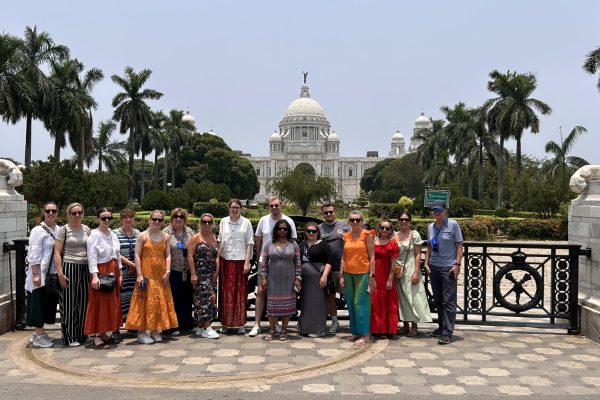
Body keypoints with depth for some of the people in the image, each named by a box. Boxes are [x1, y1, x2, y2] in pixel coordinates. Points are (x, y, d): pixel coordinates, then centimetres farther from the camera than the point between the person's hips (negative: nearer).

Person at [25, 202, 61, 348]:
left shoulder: (59, 230, 8)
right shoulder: (38, 231, -10)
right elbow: (34, 255, -13)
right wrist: (36, 274, -18)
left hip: (53, 274, 7)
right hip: (40, 273, -7)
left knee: (49, 302, 12)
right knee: (39, 303, 0)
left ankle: (39, 333, 24)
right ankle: (39, 336, 8)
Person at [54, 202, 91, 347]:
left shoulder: (87, 229, 11)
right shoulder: (64, 230, -2)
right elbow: (57, 253, -6)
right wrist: (60, 273, -13)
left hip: (84, 268, 5)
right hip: (69, 268, -4)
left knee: (83, 302, 8)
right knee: (69, 304, 1)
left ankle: (81, 335, 21)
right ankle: (69, 337, 11)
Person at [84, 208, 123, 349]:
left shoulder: (113, 235, 12)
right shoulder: (94, 235, -9)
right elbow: (92, 257, -16)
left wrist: (119, 274, 14)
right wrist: (95, 276, -24)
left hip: (113, 272, 8)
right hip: (101, 271, -8)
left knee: (112, 304, 11)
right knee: (99, 304, -4)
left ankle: (106, 334, 21)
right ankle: (97, 337, 2)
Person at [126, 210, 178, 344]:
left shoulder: (166, 237, 8)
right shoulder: (142, 236, -3)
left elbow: (168, 255, 6)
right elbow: (137, 256, -7)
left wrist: (167, 271, -7)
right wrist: (139, 275, -14)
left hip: (161, 274, 4)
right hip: (146, 273, -4)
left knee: (160, 302, 7)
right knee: (145, 302, -2)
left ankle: (155, 331, 17)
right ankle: (142, 332, 5)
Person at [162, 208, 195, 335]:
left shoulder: (190, 232, 10)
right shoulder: (166, 232, -3)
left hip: (187, 271, 4)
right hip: (173, 271, -4)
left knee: (187, 298, 11)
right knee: (173, 298, 0)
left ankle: (186, 324, 25)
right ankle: (171, 327, 9)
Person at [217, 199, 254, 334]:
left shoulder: (246, 222, -1)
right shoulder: (223, 221, 8)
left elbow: (249, 243, -1)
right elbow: (220, 241, 12)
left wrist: (247, 262, -7)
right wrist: (217, 258, 4)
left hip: (240, 260, -2)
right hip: (225, 261, 2)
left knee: (240, 292, 3)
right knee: (226, 292, 5)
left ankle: (239, 323, 11)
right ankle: (226, 323, 14)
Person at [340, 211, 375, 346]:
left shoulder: (367, 235, -2)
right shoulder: (346, 236, 10)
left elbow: (372, 257, -4)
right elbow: (343, 257, 12)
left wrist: (372, 276, -10)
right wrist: (341, 275, 7)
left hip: (363, 273, -5)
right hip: (348, 274, 5)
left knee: (360, 303, -6)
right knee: (351, 304, 8)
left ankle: (365, 334, 3)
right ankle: (355, 332, 19)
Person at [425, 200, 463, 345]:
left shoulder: (453, 225, -5)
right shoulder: (430, 227, 11)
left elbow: (459, 246, -6)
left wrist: (457, 264, -13)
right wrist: (426, 262, 10)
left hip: (448, 267, -6)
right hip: (434, 267, 6)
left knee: (449, 301, -6)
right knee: (437, 300, 13)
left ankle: (447, 333, -5)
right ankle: (441, 326, 26)